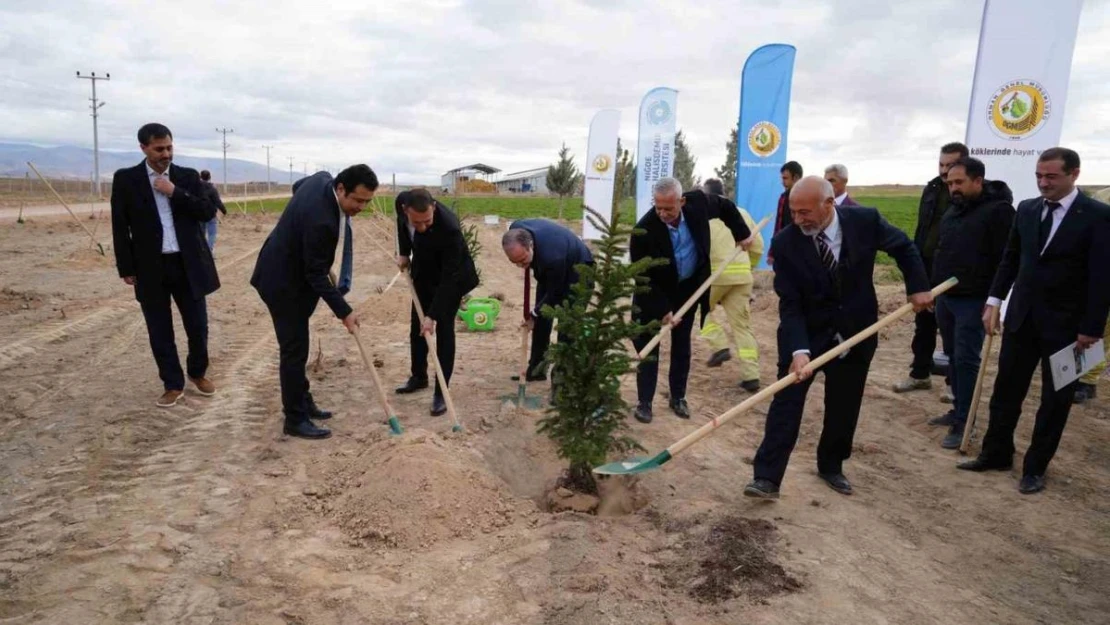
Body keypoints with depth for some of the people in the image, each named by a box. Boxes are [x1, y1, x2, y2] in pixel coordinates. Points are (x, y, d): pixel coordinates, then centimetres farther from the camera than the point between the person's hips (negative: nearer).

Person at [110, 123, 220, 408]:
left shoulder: (188, 176, 5)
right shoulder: (126, 179, 1)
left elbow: (208, 212, -3)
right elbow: (120, 227, 1)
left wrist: (174, 192, -13)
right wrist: (126, 268, -2)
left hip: (189, 265, 1)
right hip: (151, 269, -1)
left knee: (198, 326, 8)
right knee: (160, 332, 6)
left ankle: (197, 373, 31)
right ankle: (173, 385, 20)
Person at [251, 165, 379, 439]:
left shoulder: (323, 179, -7)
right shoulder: (321, 220, -34)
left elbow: (296, 186, 17)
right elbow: (316, 274, -27)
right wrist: (344, 311, -22)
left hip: (288, 272, 10)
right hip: (283, 282, -10)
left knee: (295, 346, 18)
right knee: (295, 350, -4)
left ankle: (300, 401, 31)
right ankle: (295, 419, 7)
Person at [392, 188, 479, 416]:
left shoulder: (449, 227, -41)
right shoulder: (402, 202, -25)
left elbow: (448, 277, -35)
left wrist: (433, 314, -34)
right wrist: (403, 252, 2)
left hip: (451, 276, -6)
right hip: (423, 271, 6)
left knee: (443, 329, -8)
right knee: (416, 325, 14)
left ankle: (441, 392, -1)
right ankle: (419, 376, 32)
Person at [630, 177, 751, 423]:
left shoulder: (698, 202, -22)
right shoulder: (644, 230, -31)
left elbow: (727, 206, 2)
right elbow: (642, 276, -23)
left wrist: (742, 233, 6)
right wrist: (663, 309, -24)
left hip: (688, 287, 3)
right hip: (655, 292, -3)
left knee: (682, 345, 12)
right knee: (648, 345, -2)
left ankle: (678, 397, 24)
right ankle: (644, 402, 9)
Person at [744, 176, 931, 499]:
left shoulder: (865, 220, -14)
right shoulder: (786, 242, -18)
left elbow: (903, 247, 7)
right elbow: (789, 304, -19)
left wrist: (918, 287, 1)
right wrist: (799, 349, -30)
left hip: (854, 332, 2)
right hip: (805, 333, -2)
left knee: (843, 407, 11)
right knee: (786, 402, -6)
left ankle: (831, 467, 31)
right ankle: (767, 478, -3)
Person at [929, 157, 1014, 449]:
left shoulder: (998, 210, -12)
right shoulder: (953, 210, 13)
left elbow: (1005, 260, -15)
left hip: (973, 301, -8)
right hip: (945, 297, 8)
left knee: (965, 360, -5)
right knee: (954, 357, 14)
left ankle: (963, 423, 2)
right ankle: (959, 409, 25)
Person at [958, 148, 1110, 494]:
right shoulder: (1027, 209, 4)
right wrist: (994, 300, 5)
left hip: (1065, 324, -4)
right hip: (1021, 317, 4)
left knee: (1055, 399, 9)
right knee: (1006, 390, 11)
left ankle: (1035, 467, 21)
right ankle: (996, 454, 26)